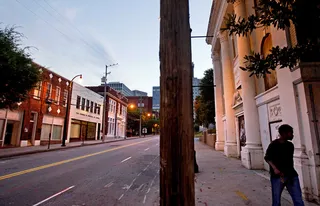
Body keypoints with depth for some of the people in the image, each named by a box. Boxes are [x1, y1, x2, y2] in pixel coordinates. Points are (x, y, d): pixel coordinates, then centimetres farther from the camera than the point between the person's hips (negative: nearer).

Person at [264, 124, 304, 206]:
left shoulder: (290, 145, 9)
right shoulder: (273, 144, -8)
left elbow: (290, 159, 17)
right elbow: (267, 158, -6)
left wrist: (291, 172, 15)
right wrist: (274, 168, -20)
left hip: (291, 175, 5)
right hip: (277, 176, -5)